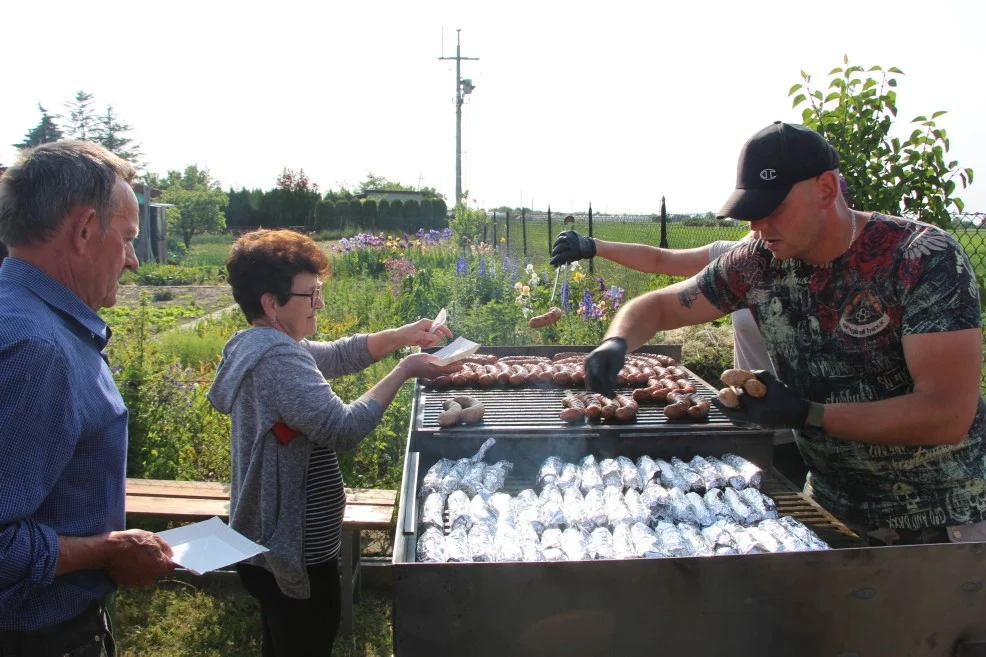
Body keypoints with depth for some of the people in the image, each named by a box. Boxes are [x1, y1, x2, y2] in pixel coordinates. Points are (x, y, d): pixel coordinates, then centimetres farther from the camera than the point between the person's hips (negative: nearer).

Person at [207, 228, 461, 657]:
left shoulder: (259, 345, 7)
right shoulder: (278, 358, -27)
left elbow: (339, 355, 13)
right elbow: (344, 430, -34)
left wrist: (402, 336, -1)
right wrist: (404, 371, -24)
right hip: (297, 554, -10)